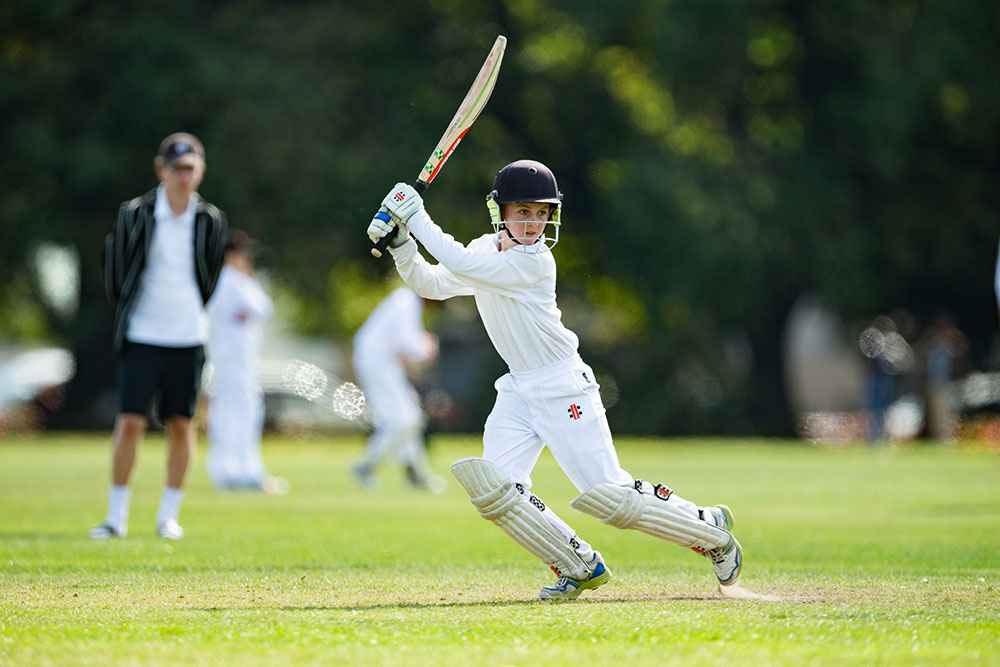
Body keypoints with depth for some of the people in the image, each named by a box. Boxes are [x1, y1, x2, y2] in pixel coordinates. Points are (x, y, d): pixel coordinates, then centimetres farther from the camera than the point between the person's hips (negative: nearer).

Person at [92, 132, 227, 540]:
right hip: (141, 336, -2)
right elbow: (116, 265, 8)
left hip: (188, 338, 2)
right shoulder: (135, 214, -5)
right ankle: (116, 517, 1)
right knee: (129, 422, -7)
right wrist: (125, 311, 10)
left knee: (180, 424, 4)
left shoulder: (210, 221, 1)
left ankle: (169, 516, 15)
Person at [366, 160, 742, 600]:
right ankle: (579, 566, 7)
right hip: (519, 390, 7)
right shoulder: (487, 251, 4)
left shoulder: (534, 261, -21)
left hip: (565, 389, -7)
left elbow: (460, 264, -30)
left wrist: (417, 217, -22)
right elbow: (431, 284, 5)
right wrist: (400, 241, -9)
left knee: (608, 495, -9)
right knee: (494, 489, -10)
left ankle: (712, 529, 12)